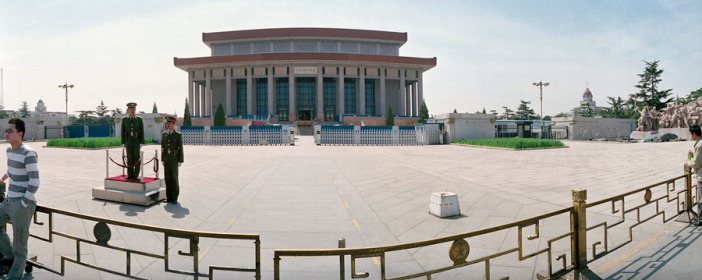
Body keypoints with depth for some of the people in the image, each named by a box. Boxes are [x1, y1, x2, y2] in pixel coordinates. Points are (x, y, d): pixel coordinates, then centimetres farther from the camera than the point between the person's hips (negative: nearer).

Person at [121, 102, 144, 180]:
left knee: (137, 158, -1)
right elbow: (123, 132, 6)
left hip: (137, 142, -1)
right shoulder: (124, 120, 6)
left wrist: (142, 142, -7)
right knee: (129, 159, 4)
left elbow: (142, 131, 0)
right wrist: (123, 143, 1)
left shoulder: (139, 119, 2)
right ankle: (130, 175, 9)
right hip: (128, 142, 1)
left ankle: (136, 175, 4)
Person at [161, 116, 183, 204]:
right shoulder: (164, 134, 9)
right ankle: (169, 197, 14)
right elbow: (162, 147, 12)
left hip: (174, 159, -5)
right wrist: (162, 160, 8)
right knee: (167, 178, 6)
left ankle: (174, 198, 5)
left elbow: (180, 149, -7)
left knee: (174, 178, -3)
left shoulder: (178, 135, -5)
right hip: (166, 159, 5)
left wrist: (180, 161, -11)